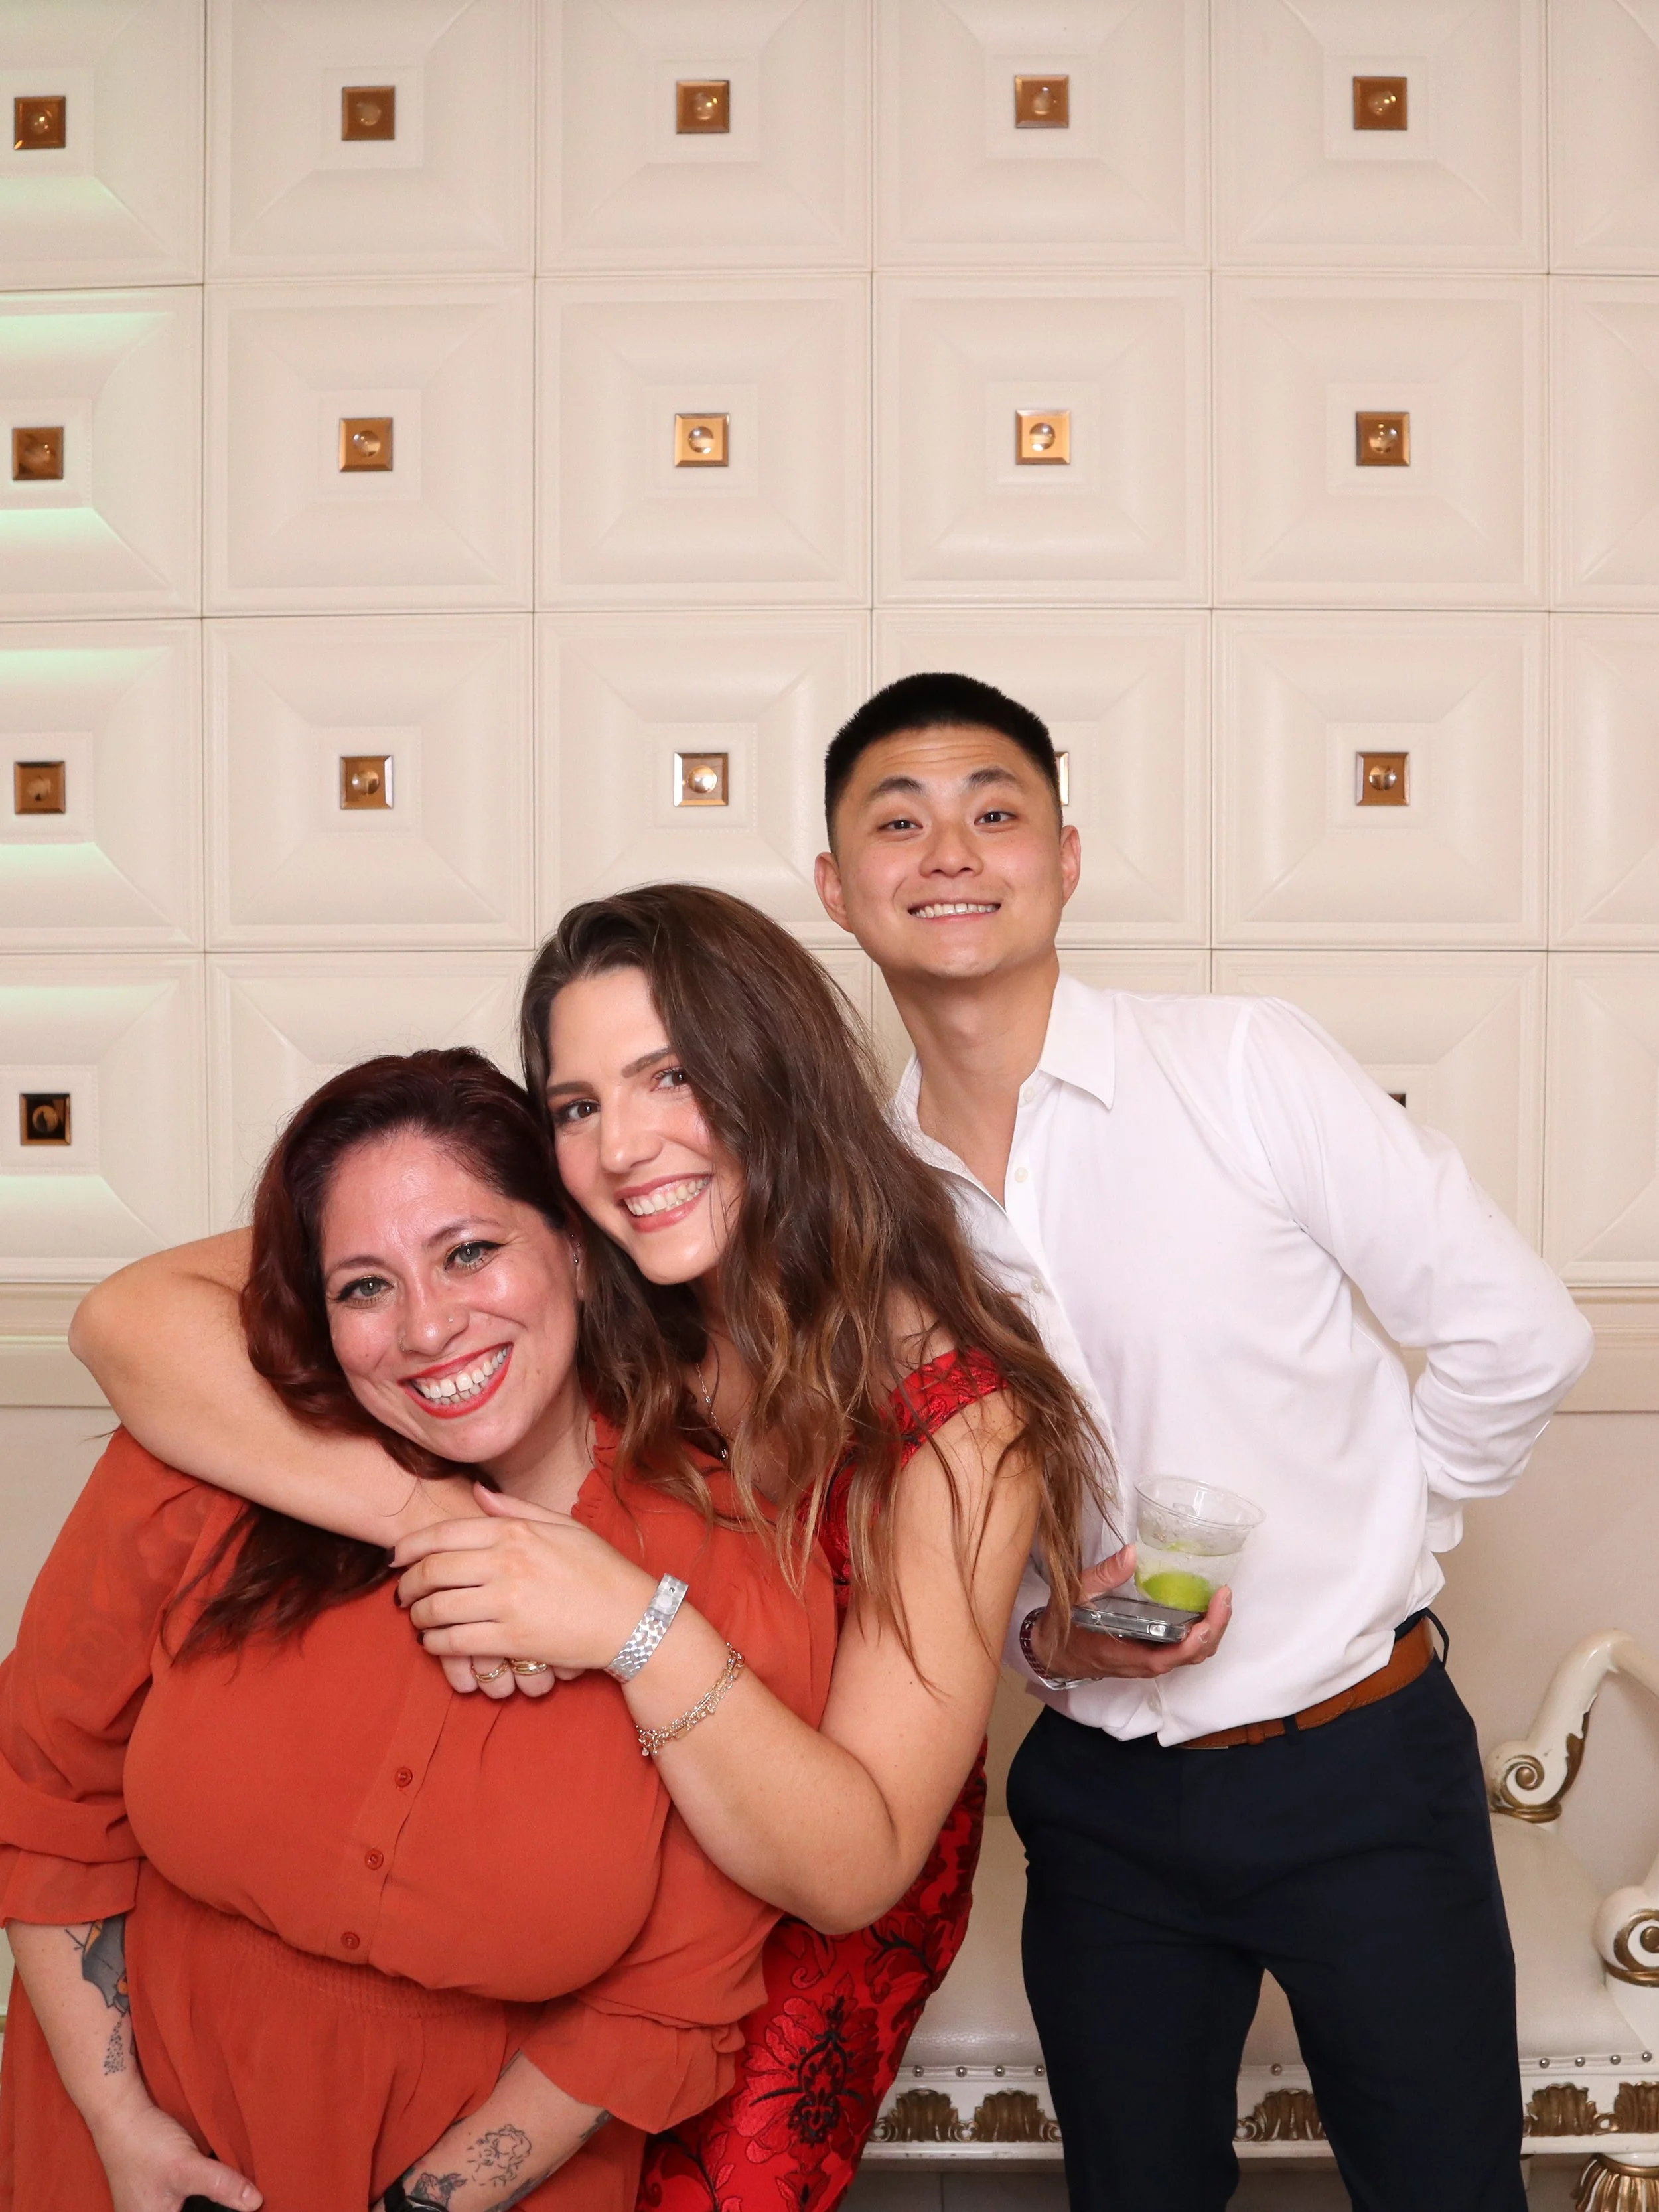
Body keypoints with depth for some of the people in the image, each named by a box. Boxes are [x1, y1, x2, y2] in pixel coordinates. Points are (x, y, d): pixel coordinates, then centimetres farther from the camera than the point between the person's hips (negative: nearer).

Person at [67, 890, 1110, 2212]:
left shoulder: (954, 1413, -26)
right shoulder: (567, 1294, -21)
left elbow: (848, 1872, -28)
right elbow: (134, 1319, -28)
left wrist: (643, 1628, -43)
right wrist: (431, 1516, -40)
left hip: (821, 1919, -1)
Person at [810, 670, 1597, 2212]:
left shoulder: (1246, 1068, -12)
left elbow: (1514, 1335, -7)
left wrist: (1347, 1553, -2)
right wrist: (1042, 1635, -8)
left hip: (1357, 1758, -3)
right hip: (1099, 1793, 3)